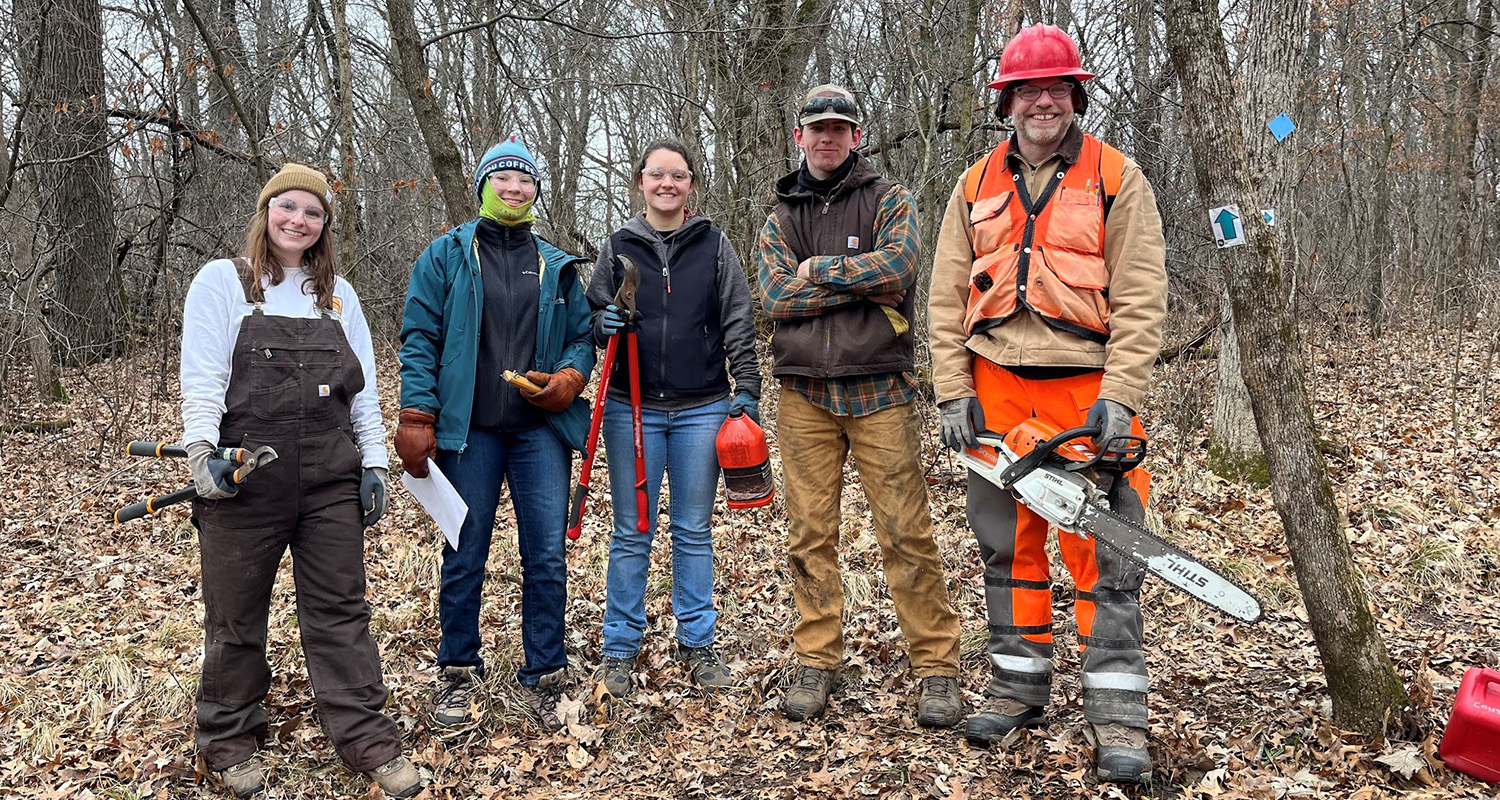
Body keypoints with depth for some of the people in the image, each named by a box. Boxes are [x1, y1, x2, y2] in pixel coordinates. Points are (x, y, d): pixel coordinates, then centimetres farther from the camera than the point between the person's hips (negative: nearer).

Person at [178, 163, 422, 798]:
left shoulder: (338, 294, 13)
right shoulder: (222, 281, 2)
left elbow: (362, 388, 12)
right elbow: (200, 377, -6)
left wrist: (373, 463, 7)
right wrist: (202, 451, -19)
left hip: (331, 476, 3)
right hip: (244, 476, -3)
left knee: (340, 608, 6)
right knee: (237, 613, 9)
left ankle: (364, 734, 13)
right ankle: (229, 738, 26)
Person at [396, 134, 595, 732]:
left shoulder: (556, 266, 14)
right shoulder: (447, 255, 6)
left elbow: (582, 337, 16)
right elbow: (419, 339, 0)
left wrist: (569, 379, -6)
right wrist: (417, 418, -9)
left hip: (541, 428, 2)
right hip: (469, 431, -1)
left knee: (547, 558, 0)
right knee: (464, 558, 7)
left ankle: (543, 678, 13)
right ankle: (458, 674, 24)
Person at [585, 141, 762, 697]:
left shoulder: (715, 245, 6)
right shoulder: (619, 247, 7)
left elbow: (738, 323, 6)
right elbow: (591, 315, 13)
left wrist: (746, 390, -2)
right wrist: (603, 323, -11)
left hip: (701, 409, 0)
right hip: (632, 409, 0)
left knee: (694, 531, 8)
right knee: (631, 533, 5)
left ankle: (697, 643, 21)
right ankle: (620, 648, 17)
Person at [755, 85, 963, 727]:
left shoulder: (888, 199, 6)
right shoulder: (780, 219, 13)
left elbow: (899, 265, -14)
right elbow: (776, 298, -4)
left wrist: (818, 270, -6)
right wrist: (862, 284, -10)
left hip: (879, 391, -2)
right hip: (804, 396, 3)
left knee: (906, 534, -3)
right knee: (810, 535, 6)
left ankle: (936, 667, 6)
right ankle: (817, 662, 17)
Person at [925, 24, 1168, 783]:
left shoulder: (1116, 179, 1)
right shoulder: (977, 186, 10)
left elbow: (1140, 299, -5)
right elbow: (947, 300, 7)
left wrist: (1118, 399, -14)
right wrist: (953, 395, -1)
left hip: (1086, 389, -3)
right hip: (996, 389, 4)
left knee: (1104, 550, -2)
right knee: (1007, 542, 11)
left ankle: (1118, 713, 7)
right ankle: (1018, 686, 24)